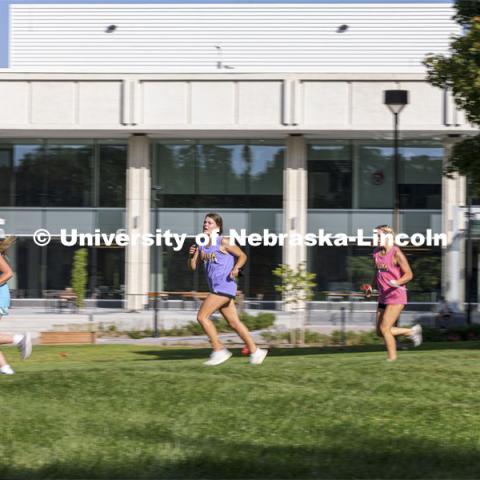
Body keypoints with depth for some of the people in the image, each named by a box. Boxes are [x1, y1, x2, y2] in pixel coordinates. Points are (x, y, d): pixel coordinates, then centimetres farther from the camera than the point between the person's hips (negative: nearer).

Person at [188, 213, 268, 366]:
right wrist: (191, 255, -8)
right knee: (234, 322, 11)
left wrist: (236, 268, -18)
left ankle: (219, 350, -6)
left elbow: (242, 256, -1)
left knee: (202, 316, -12)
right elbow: (193, 267, 11)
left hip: (224, 286, -8)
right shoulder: (201, 245, 12)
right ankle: (255, 351, 19)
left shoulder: (223, 242, -7)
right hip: (216, 288, 8)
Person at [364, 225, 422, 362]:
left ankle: (392, 358, 3)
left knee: (384, 328, -12)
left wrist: (397, 282, -29)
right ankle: (412, 331, 24)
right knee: (380, 332, 8)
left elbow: (409, 274, -12)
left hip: (396, 296, -8)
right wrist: (371, 287, 9)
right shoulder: (376, 253, 9)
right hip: (383, 297, 8)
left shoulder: (396, 254, -14)